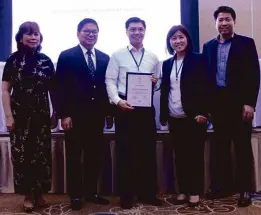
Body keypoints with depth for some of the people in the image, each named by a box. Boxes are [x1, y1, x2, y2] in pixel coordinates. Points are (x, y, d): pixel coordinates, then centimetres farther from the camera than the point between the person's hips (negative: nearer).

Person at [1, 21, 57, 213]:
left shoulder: (46, 61, 5)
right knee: (22, 154, 3)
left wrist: (55, 114, 6)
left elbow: (53, 90, 8)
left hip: (41, 115, 2)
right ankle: (28, 195, 18)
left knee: (42, 154, 5)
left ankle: (40, 193, 21)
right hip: (20, 115, -2)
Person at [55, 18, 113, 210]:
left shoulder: (105, 58, 10)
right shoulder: (67, 56, -2)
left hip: (97, 116, 4)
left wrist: (109, 113, 8)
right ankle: (76, 195, 20)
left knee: (95, 156, 10)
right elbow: (61, 87, -6)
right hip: (75, 115, -4)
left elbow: (107, 86, 11)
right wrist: (64, 114, -12)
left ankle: (91, 192, 24)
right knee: (74, 156, 7)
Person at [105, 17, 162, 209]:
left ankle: (148, 193, 22)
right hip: (124, 106, -3)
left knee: (148, 150, 8)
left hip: (146, 107, 3)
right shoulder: (117, 55, 3)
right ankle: (126, 195, 16)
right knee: (125, 151, 4)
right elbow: (110, 81, -3)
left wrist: (155, 82, -8)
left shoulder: (153, 57, 11)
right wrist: (117, 100, -18)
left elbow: (158, 83, 14)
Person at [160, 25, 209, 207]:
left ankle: (195, 191, 14)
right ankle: (183, 190, 19)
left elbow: (205, 87, -6)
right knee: (180, 155, 9)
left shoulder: (199, 60, -1)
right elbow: (164, 90, 12)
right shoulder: (167, 64, 12)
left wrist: (203, 112, -14)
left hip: (194, 116, -4)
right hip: (175, 118, 4)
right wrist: (163, 115, 9)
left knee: (196, 154, 3)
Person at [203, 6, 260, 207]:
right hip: (218, 103, 4)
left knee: (242, 146, 3)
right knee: (221, 146, 9)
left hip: (239, 102, -3)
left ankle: (244, 189, 11)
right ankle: (224, 185, 21)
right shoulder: (208, 46, 12)